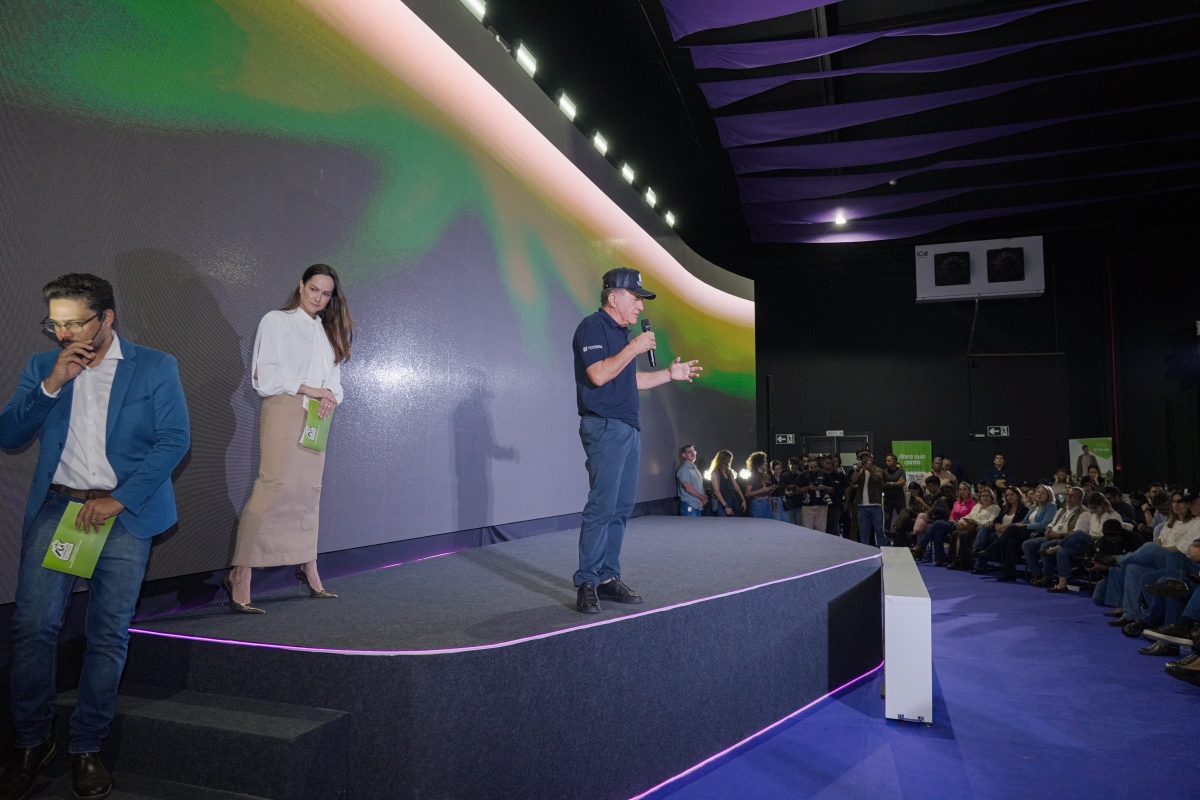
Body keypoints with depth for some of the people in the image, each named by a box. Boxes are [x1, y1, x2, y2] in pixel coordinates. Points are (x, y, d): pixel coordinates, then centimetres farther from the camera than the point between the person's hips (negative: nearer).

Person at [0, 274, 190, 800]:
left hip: (125, 512, -2)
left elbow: (175, 439, -6)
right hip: (55, 505, 3)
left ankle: (86, 748, 14)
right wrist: (52, 384, -7)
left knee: (108, 635, 0)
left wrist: (117, 499, -13)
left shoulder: (156, 368, 1)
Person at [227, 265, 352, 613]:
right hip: (284, 411, -6)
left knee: (308, 492, 10)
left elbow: (333, 375, 13)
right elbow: (265, 374, -7)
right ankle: (240, 575, -13)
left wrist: (331, 396, -8)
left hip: (316, 417, 6)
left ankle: (308, 567, 20)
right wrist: (308, 389, -14)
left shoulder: (328, 331, 18)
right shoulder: (276, 321, 1)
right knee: (273, 487, -15)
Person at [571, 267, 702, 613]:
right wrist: (634, 348, -16)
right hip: (605, 428, -9)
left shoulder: (622, 332, 20)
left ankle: (608, 577, 15)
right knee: (601, 507, -11)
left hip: (628, 429, 9)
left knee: (621, 507, 8)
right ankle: (586, 583, -4)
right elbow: (598, 375, -20)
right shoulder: (593, 326, -8)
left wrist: (670, 374, 20)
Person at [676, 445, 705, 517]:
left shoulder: (695, 468, 17)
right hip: (689, 506, -9)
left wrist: (704, 498, -3)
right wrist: (703, 497, -10)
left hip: (697, 505, 9)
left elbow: (700, 486, 17)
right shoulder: (684, 469, -12)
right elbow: (689, 488, -20)